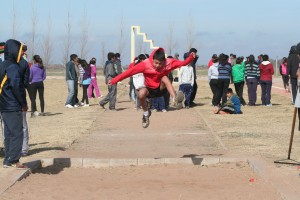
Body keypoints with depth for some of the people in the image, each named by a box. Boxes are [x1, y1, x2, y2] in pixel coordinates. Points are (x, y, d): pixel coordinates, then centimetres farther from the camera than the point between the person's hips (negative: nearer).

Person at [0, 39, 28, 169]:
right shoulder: (13, 67, -15)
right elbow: (16, 86, -24)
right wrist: (24, 103, -14)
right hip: (13, 107, -9)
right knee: (17, 133, -3)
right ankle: (13, 160, -4)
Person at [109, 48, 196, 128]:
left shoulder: (168, 63, -17)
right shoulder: (146, 64, -23)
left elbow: (182, 63, -18)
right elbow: (130, 71, -25)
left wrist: (191, 57, -39)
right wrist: (114, 80, -28)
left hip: (161, 89, 0)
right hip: (150, 89, 0)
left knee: (164, 78, -29)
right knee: (141, 93, -33)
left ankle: (175, 99, -42)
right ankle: (146, 113, -6)